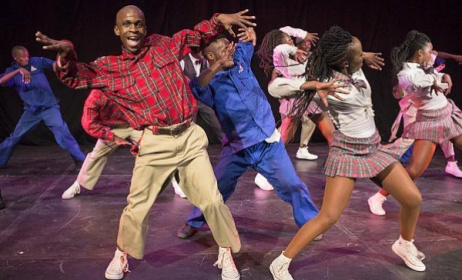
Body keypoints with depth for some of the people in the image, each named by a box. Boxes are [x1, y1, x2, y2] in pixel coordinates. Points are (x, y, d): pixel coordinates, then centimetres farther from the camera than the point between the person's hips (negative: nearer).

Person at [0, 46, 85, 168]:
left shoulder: (37, 61, -2)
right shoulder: (12, 71, 1)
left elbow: (55, 64, -15)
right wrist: (18, 71, -32)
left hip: (49, 107, -2)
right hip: (31, 111, 3)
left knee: (62, 132, -15)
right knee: (14, 137, 12)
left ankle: (80, 160, -8)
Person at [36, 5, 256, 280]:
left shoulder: (162, 45, 8)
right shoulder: (109, 67, 4)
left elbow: (196, 34, 21)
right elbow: (75, 76, 0)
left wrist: (220, 19, 7)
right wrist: (66, 51, -19)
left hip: (191, 136, 1)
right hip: (155, 143, -1)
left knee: (212, 199, 3)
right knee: (137, 206, 7)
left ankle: (227, 253, 25)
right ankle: (122, 255, 35)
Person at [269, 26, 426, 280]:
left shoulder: (357, 70, 1)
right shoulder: (326, 85, -20)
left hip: (374, 147, 8)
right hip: (346, 153, -8)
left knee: (413, 199, 8)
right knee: (328, 217, -15)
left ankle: (405, 244, 37)